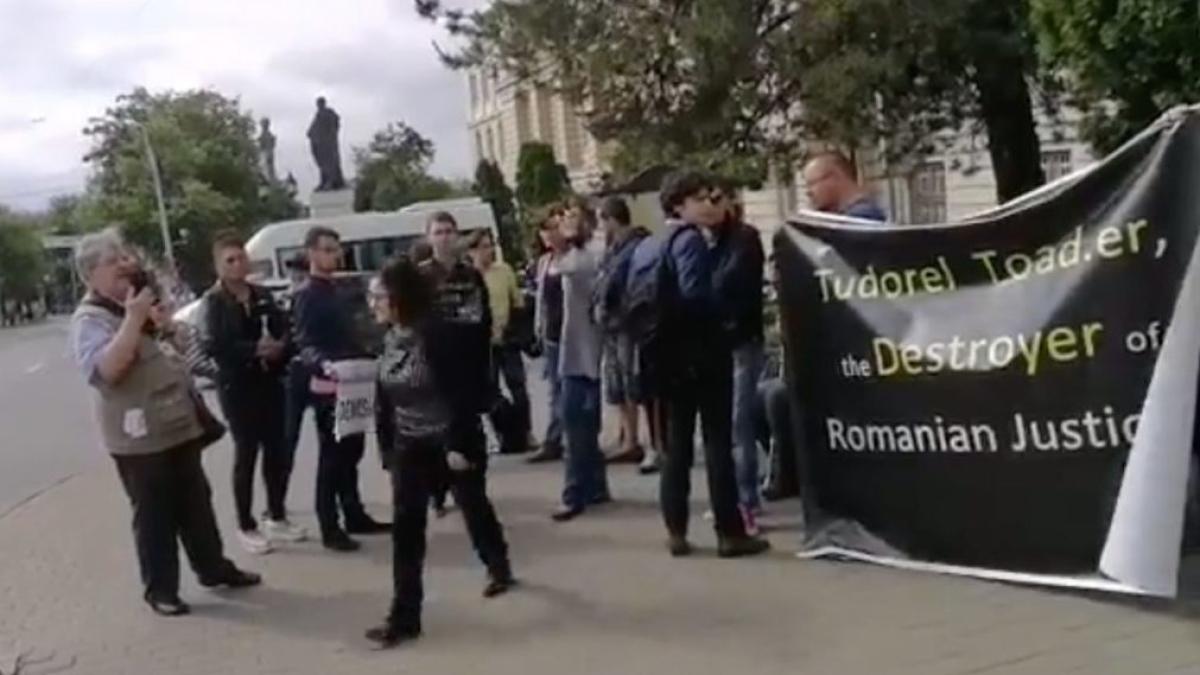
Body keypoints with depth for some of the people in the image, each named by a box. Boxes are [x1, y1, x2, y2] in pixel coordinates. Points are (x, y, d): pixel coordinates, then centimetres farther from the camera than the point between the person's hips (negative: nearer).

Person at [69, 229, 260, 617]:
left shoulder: (137, 304, 14)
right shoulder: (90, 319, -12)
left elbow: (175, 352, 24)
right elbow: (103, 370, -30)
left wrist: (166, 326, 3)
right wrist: (134, 319, -30)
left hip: (180, 426, 8)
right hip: (139, 437, -8)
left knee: (196, 504, 16)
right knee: (154, 514, 2)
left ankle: (213, 568, 29)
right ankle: (160, 589, 15)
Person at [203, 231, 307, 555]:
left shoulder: (262, 295, 10)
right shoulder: (214, 302, -5)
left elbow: (284, 329, 7)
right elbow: (213, 346, -17)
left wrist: (279, 347, -14)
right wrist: (255, 349, -23)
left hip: (269, 383, 5)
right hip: (237, 387, -5)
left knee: (278, 451, 9)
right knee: (246, 454, 2)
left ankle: (277, 518, 26)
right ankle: (246, 527, 14)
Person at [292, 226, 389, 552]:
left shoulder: (333, 290, 16)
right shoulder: (306, 295, -11)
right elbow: (305, 344, -21)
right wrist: (323, 364, -39)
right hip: (327, 387, -9)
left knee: (352, 452, 14)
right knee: (331, 456, -5)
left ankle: (354, 516, 25)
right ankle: (330, 528, 1)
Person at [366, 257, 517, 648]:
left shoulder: (434, 336, -20)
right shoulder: (389, 341, 3)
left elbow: (458, 392, -21)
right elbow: (384, 400, 9)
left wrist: (458, 444, -22)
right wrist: (387, 448, 9)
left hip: (452, 442, -6)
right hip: (410, 447, 6)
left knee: (474, 508, 14)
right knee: (405, 527, -1)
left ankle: (499, 569, 42)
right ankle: (404, 617, 2)